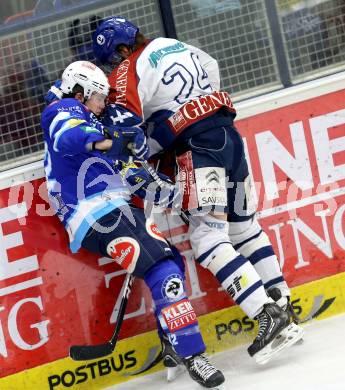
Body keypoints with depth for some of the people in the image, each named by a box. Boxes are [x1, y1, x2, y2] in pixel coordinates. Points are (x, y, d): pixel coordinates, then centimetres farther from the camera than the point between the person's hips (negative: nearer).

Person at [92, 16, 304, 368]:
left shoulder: (131, 70, -5)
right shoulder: (173, 45, 17)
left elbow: (123, 123, -15)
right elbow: (212, 69, 31)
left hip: (199, 147, -9)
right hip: (228, 133, 9)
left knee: (207, 238, -10)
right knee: (244, 227, 16)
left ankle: (270, 316, -18)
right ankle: (281, 305, 18)